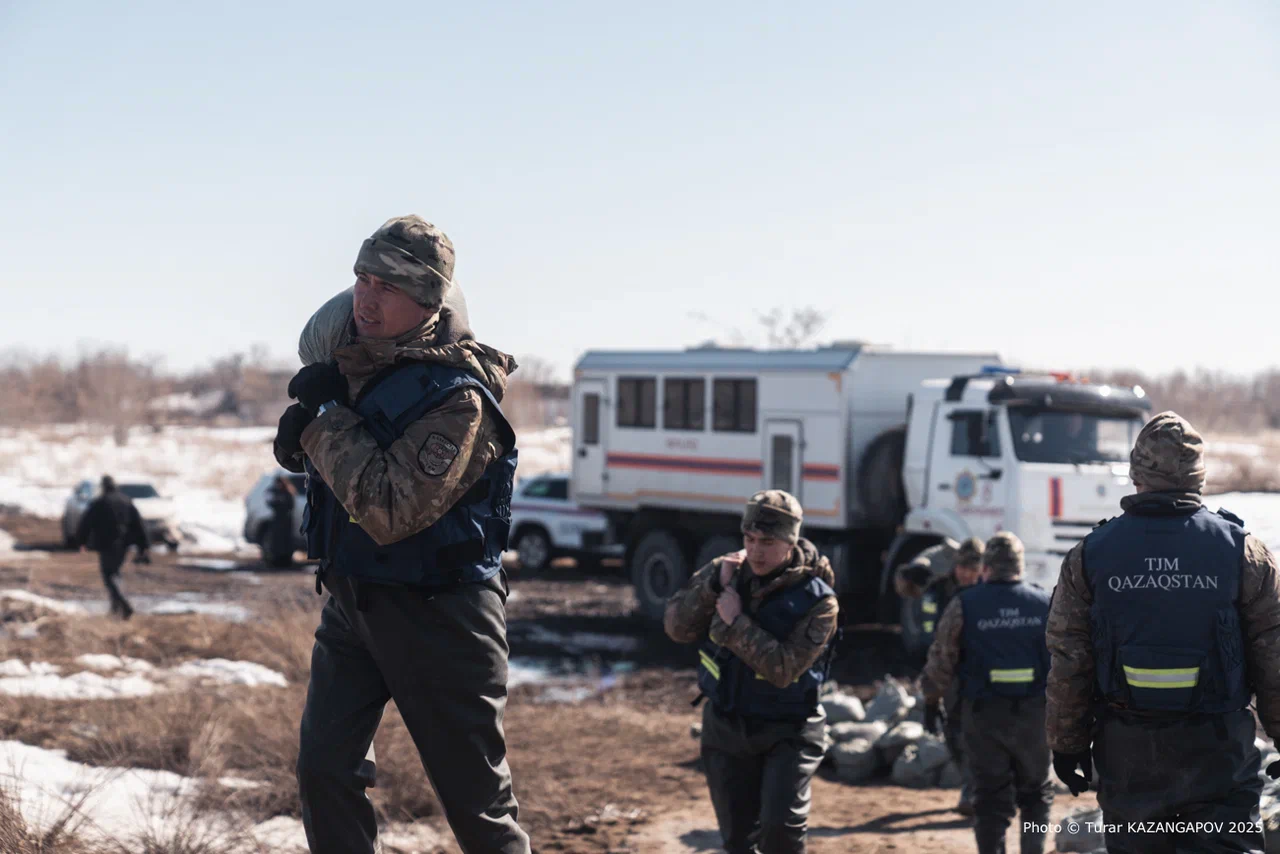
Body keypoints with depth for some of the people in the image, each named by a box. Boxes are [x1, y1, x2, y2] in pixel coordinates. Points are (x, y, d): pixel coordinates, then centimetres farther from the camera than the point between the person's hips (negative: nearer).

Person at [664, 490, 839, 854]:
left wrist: (736, 622, -26)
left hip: (787, 731, -4)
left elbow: (782, 669, -26)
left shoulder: (816, 599, -17)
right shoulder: (725, 572, -3)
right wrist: (713, 585, -21)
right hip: (726, 726, 4)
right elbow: (677, 628, -9)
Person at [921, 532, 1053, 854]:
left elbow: (941, 662, -4)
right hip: (1033, 713, 1)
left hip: (983, 715, -1)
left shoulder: (964, 606, -5)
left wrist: (931, 698, 11)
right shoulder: (1045, 604, 1)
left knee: (991, 798, 5)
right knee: (1035, 794, 17)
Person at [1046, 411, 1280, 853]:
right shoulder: (1242, 551, -5)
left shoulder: (1090, 555, -2)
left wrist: (1066, 743, 9)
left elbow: (1068, 663, 0)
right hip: (1218, 750, -1)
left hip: (1126, 750, 2)